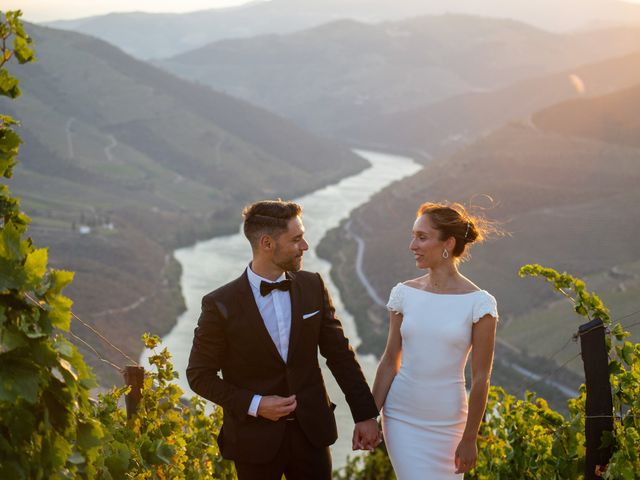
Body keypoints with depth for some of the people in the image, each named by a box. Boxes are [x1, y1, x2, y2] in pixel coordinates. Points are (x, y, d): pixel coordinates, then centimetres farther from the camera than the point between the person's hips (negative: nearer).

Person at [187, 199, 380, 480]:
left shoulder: (312, 287, -1)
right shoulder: (220, 305, -12)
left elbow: (340, 354, 4)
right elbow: (200, 374, -5)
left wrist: (365, 414, 4)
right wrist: (254, 405, -15)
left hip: (310, 432, 3)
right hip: (255, 438, -3)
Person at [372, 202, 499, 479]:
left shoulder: (479, 303, -10)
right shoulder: (404, 294, -1)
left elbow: (480, 378, -7)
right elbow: (390, 362, 6)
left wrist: (469, 439, -6)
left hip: (447, 422, -2)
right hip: (401, 416, 2)